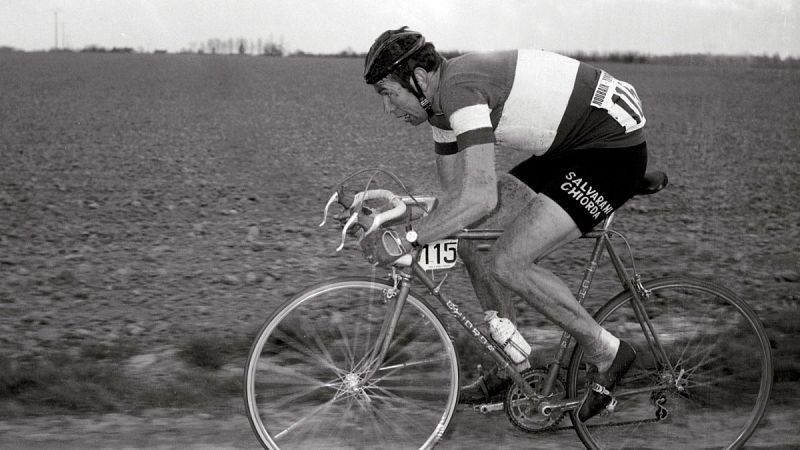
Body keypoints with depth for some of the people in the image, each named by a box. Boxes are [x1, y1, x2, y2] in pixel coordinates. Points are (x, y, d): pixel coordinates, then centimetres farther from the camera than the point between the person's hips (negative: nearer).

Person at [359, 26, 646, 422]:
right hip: (567, 148, 10)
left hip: (616, 147, -10)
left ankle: (606, 352, 0)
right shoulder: (443, 95, 7)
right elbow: (454, 194, 15)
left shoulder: (460, 86, -24)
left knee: (507, 263, -17)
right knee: (469, 232, 6)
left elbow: (479, 195, -35)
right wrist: (392, 218, 2)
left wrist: (406, 240, -30)